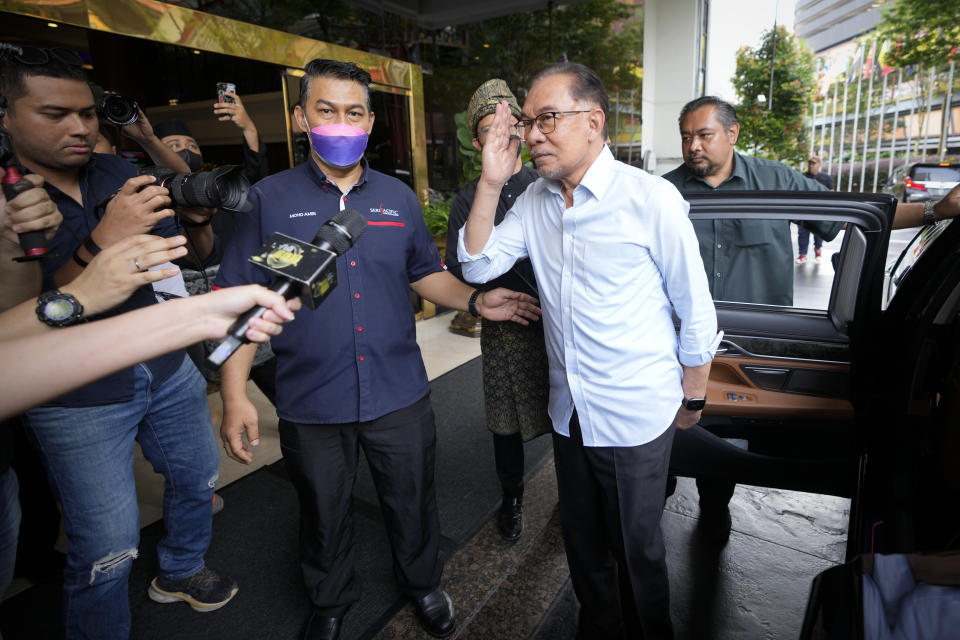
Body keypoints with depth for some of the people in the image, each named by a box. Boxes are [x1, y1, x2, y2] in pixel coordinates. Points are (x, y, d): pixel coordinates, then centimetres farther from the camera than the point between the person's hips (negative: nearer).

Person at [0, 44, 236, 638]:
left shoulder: (120, 176, 1)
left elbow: (200, 256, 4)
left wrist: (196, 215, -18)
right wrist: (99, 245, -35)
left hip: (168, 371, 6)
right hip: (76, 400, -5)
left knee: (198, 478, 20)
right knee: (107, 551, 1)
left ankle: (181, 572, 48)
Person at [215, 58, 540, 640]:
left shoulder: (399, 197, 4)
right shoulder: (268, 199, -4)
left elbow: (425, 273, 12)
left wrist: (475, 302, -6)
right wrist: (235, 397, -10)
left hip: (400, 395, 2)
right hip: (311, 404, -1)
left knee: (413, 503, 20)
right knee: (324, 515, 20)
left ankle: (423, 584, 49)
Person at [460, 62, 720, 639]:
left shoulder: (652, 200, -16)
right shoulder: (535, 201, 0)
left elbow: (696, 311, -8)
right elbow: (477, 265, -3)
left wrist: (693, 399, 0)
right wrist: (491, 184, -13)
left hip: (637, 417, -5)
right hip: (570, 412, 5)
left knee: (637, 553, 16)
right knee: (584, 545, 24)